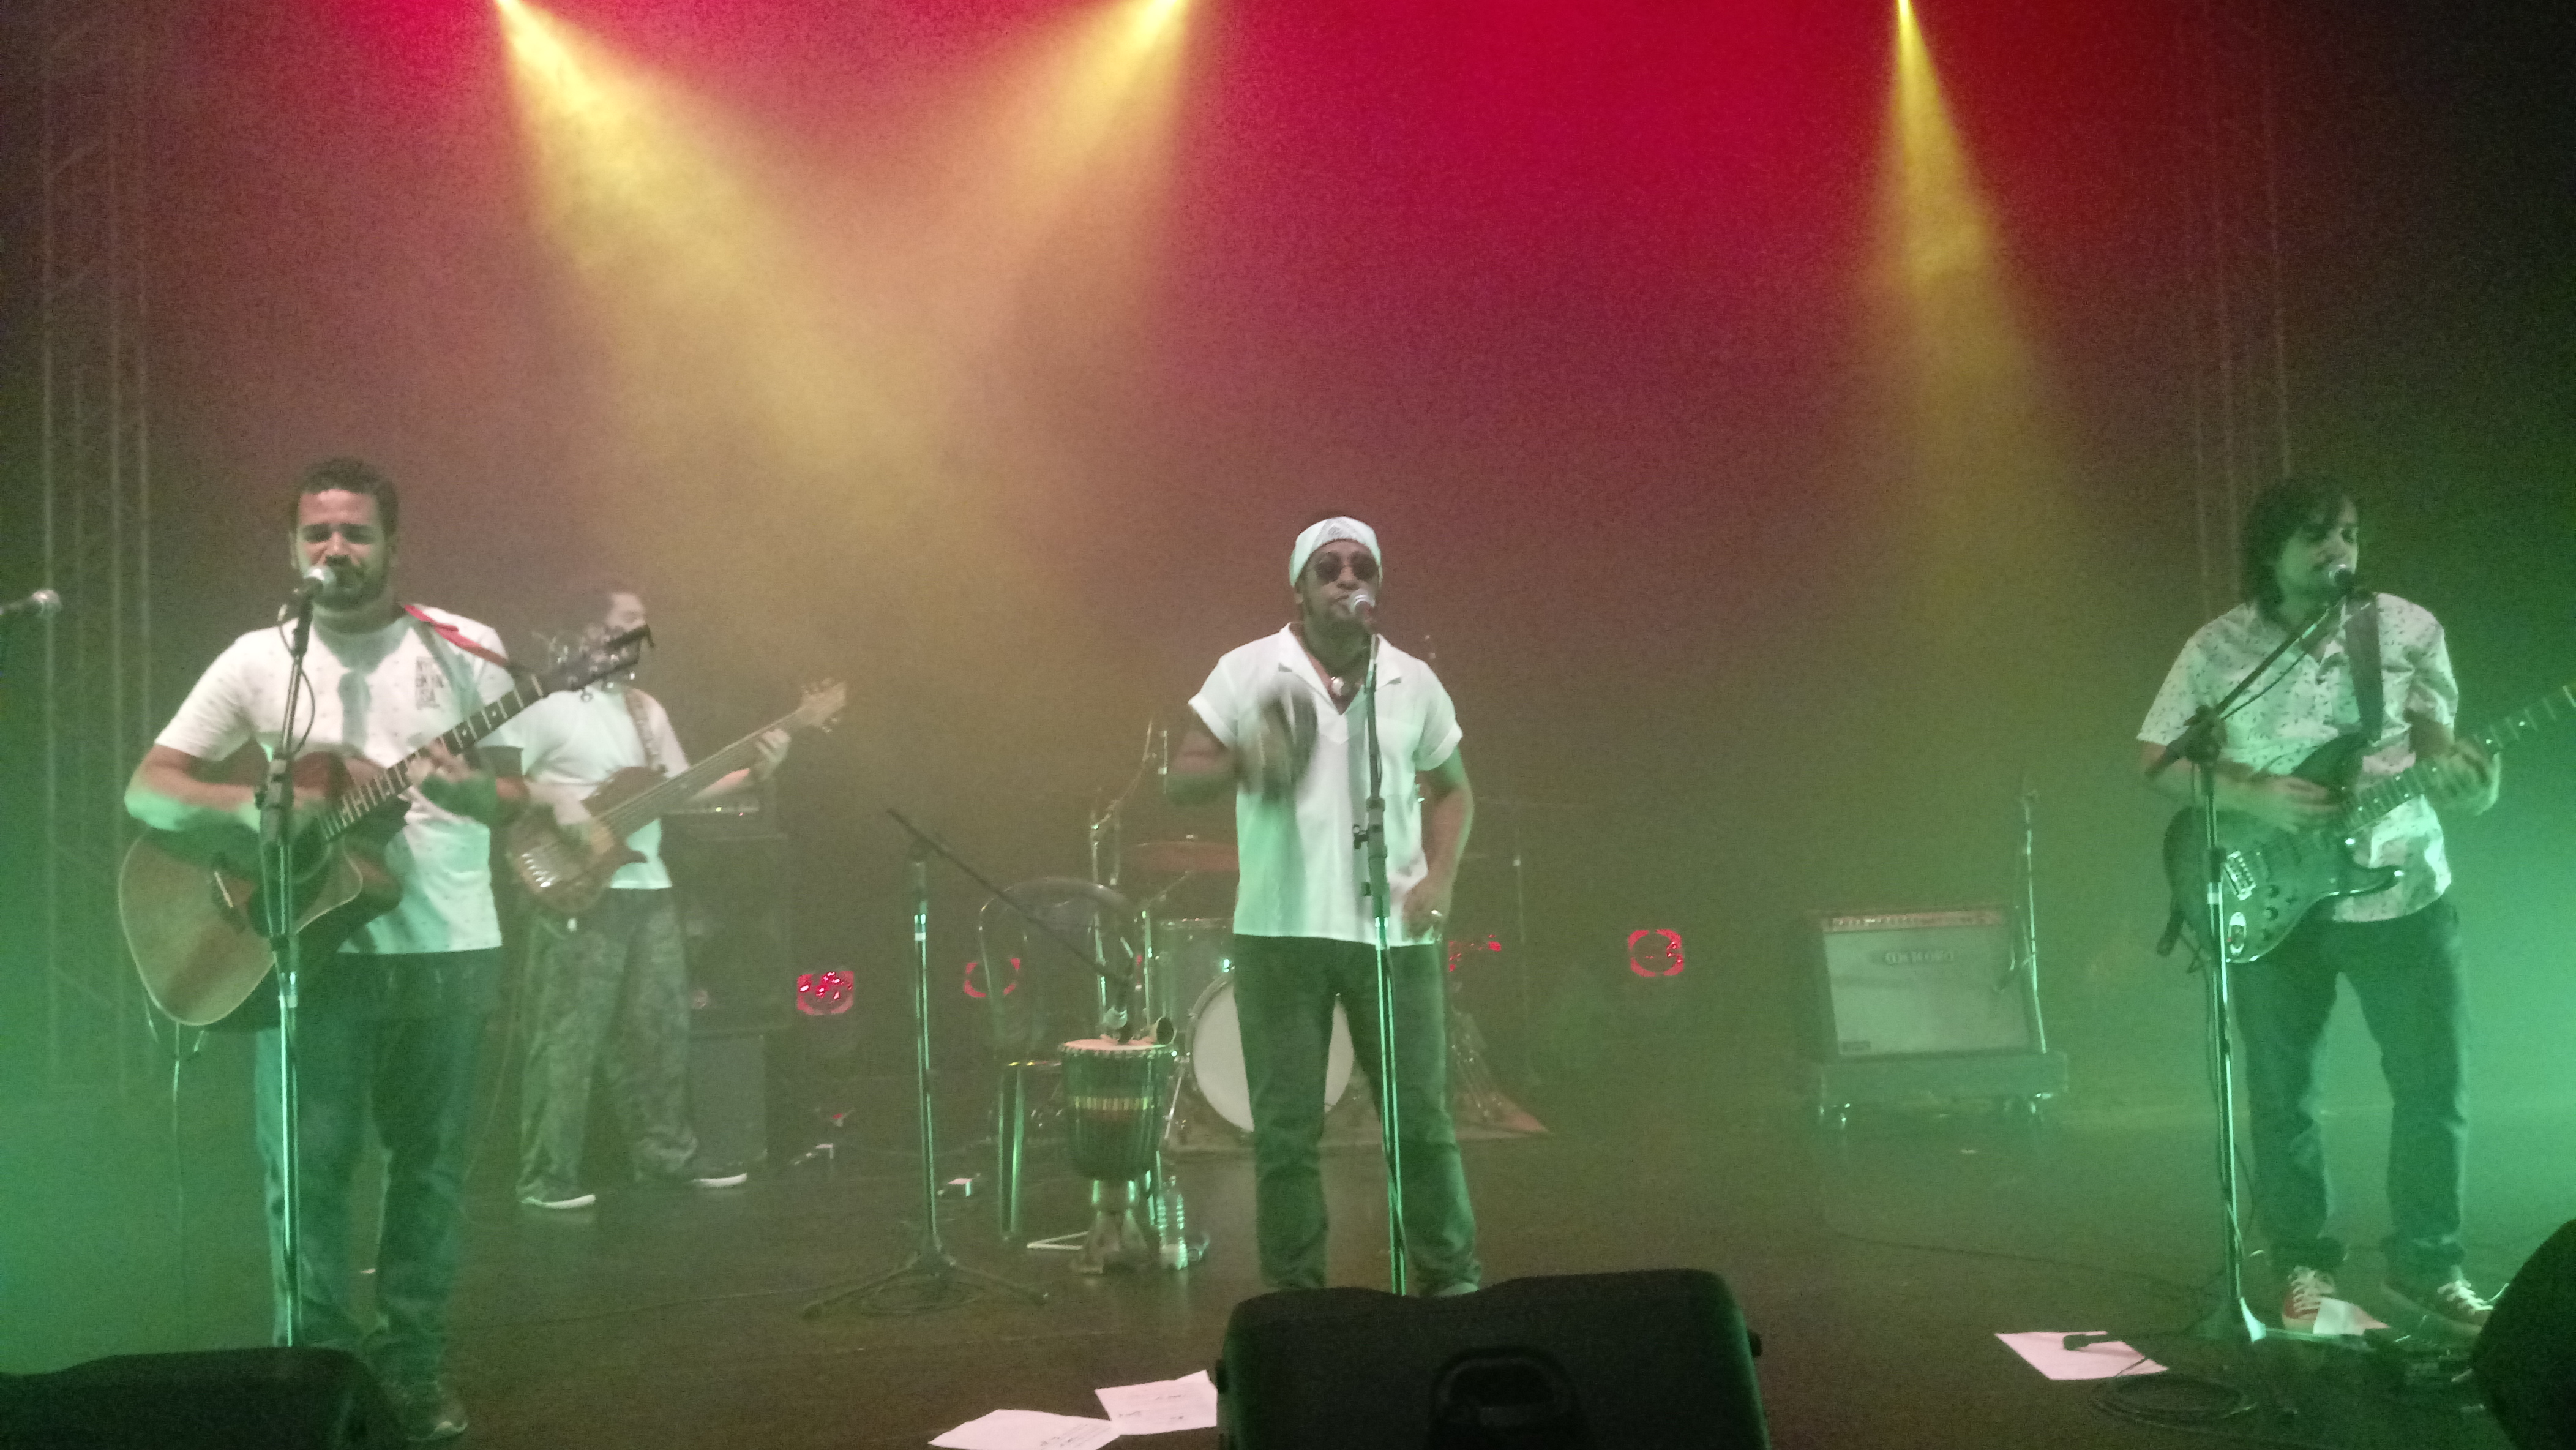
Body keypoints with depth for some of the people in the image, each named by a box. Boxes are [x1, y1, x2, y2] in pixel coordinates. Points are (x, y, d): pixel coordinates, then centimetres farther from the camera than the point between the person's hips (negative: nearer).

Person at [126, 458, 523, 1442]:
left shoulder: (463, 649, 2)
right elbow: (146, 790, 1)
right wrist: (247, 805, -18)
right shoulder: (257, 659, 4)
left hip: (446, 948, 0)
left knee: (430, 1163, 6)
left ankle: (411, 1368, 18)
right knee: (307, 1165, -2)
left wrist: (477, 794, -21)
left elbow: (526, 800, 3)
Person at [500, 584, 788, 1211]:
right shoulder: (548, 702, -6)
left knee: (661, 1028, 12)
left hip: (648, 888, 8)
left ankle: (665, 1152, 24)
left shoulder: (647, 709, 17)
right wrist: (555, 798, -21)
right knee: (568, 1037, -6)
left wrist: (753, 775, 2)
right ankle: (546, 1176, 1)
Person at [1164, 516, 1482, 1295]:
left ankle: (1452, 1282, 21)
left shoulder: (1413, 681, 9)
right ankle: (1294, 1293, 18)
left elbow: (1452, 789, 19)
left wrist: (1440, 878, 4)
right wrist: (1244, 761, -22)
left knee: (1421, 1119, 5)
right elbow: (1179, 781, -1)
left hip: (1394, 933, 2)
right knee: (1286, 1130, 4)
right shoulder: (1248, 672, 2)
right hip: (1280, 932, -1)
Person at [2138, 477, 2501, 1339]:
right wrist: (2254, 797, -18)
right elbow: (2154, 760, -3)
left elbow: (2434, 742, 0)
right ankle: (2305, 1268, 22)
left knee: (2434, 1085, 4)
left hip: (2402, 890, 1)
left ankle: (2425, 1267, 21)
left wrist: (2463, 774, -24)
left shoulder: (2409, 629, 0)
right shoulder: (2219, 649, -4)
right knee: (2282, 1094, 6)